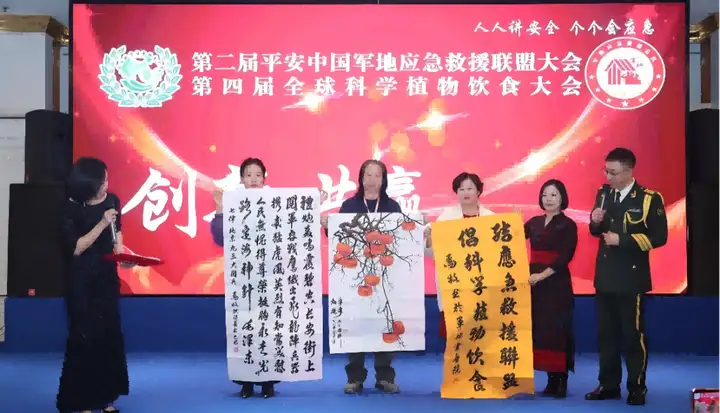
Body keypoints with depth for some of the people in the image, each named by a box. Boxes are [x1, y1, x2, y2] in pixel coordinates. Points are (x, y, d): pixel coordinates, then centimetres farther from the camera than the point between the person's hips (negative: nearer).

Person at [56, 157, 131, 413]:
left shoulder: (112, 200, 0)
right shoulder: (71, 209, -13)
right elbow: (75, 248, -16)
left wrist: (120, 250, 1)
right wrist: (102, 224, -22)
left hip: (107, 275, 5)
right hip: (81, 279, -5)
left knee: (110, 333, 7)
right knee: (85, 336, -3)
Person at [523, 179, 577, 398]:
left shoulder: (568, 225, -2)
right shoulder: (534, 222, 12)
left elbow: (566, 257, -12)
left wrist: (542, 275, -18)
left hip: (557, 283, -5)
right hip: (534, 282, 5)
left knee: (557, 329, -4)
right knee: (539, 328, 4)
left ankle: (561, 381, 3)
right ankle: (551, 380, 11)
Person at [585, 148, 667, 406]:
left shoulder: (649, 199, -10)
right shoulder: (603, 194, 6)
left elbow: (658, 237, -13)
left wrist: (622, 240, -18)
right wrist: (595, 222, -7)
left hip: (631, 278, -5)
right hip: (605, 277, 6)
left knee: (633, 334, 1)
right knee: (606, 334, 12)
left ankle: (637, 388, 13)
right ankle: (608, 385, 22)